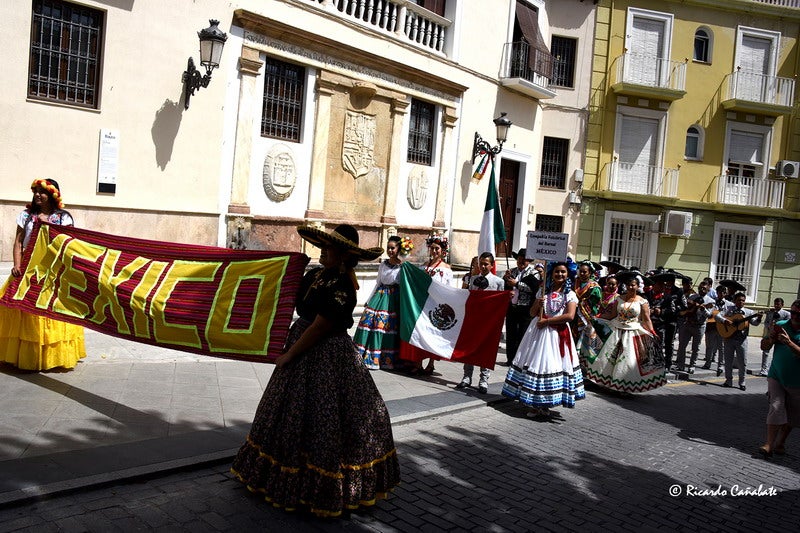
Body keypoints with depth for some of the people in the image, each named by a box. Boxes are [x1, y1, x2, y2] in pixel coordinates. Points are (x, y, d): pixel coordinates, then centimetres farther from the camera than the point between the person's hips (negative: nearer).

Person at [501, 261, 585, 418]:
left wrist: (547, 321, -14)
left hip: (557, 333, -3)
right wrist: (538, 304, -8)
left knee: (551, 363, -1)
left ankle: (545, 404, 11)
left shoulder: (570, 294, 1)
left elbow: (570, 316, -13)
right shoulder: (543, 290, 11)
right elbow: (532, 313, 13)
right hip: (538, 331, 3)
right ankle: (534, 404, 7)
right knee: (535, 362, 0)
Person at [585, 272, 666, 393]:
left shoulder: (642, 301, -4)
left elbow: (646, 320, -7)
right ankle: (607, 381, 16)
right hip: (617, 332, 3)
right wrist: (596, 318, -1)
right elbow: (612, 314, 5)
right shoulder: (619, 299, 5)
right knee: (609, 357, 3)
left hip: (633, 334, -3)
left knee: (629, 360, -3)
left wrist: (652, 334, -17)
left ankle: (626, 386, 9)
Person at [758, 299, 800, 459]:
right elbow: (764, 346, 7)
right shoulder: (780, 325, 0)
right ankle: (769, 444, -11)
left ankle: (781, 442, 27)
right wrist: (771, 340, -13)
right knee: (776, 408, -10)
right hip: (776, 376, 1)